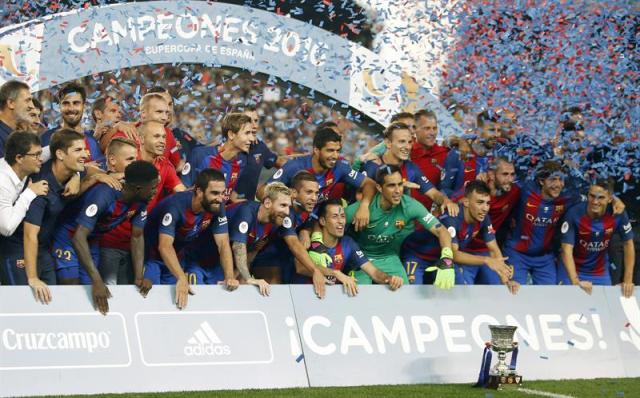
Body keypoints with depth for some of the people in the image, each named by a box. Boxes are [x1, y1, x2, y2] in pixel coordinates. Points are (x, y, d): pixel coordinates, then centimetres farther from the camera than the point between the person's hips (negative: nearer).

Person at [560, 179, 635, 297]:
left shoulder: (618, 215, -19)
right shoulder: (574, 214, -26)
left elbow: (628, 245, -7)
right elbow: (566, 250, -27)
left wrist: (628, 281, -12)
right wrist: (576, 282, -39)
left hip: (600, 273, 2)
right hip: (572, 271, -2)